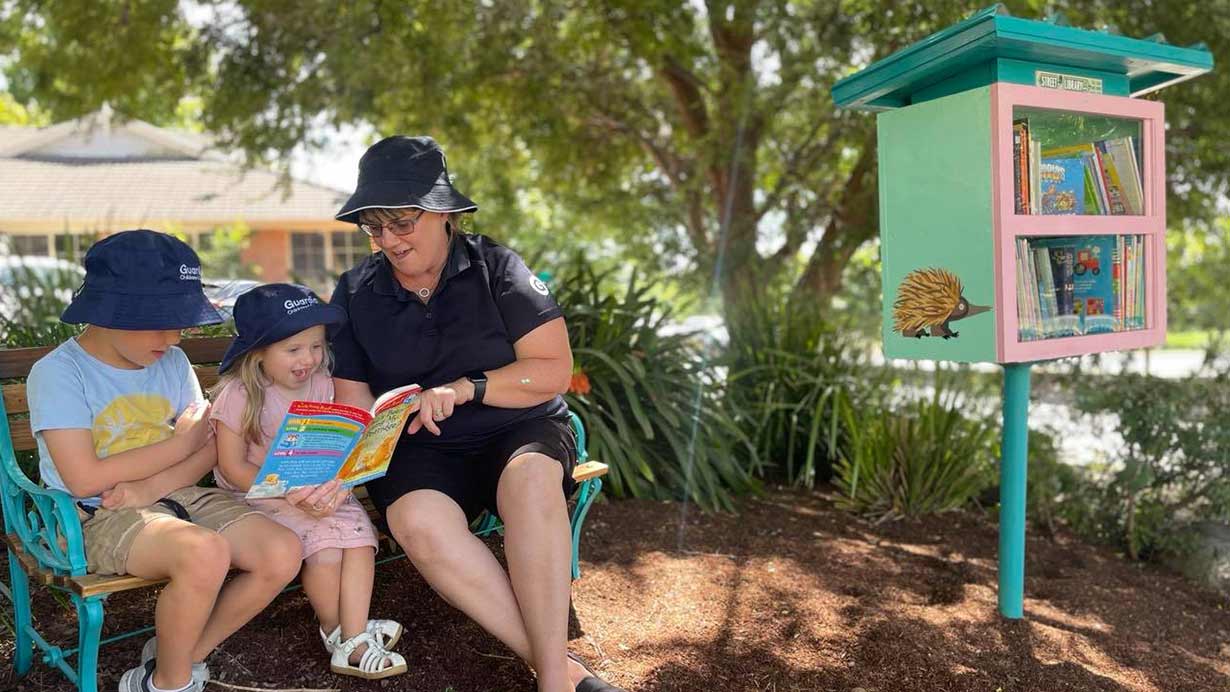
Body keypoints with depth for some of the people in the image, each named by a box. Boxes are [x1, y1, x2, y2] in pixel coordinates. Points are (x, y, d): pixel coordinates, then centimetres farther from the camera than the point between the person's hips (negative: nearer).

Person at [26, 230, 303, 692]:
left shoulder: (172, 361, 8)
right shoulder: (57, 373, -9)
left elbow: (212, 449, 4)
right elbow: (84, 479, -17)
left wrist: (151, 486, -15)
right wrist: (180, 443, -9)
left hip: (176, 496, 6)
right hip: (96, 517, -6)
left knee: (282, 554, -16)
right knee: (205, 553, -35)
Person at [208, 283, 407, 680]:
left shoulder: (320, 384, 2)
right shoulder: (238, 395, -11)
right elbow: (233, 469, -11)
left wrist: (336, 483, -19)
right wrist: (291, 495, -23)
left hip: (316, 492, 5)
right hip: (257, 496, -4)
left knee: (358, 528, -21)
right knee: (324, 543, -25)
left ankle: (353, 640, -15)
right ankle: (335, 629, 1)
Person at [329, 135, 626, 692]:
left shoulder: (495, 268, -4)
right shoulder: (355, 292, 4)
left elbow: (553, 370, -7)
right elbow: (354, 404, 6)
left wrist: (466, 387, -19)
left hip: (518, 430, -1)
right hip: (418, 449, 2)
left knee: (531, 479, -38)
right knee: (418, 520, -34)